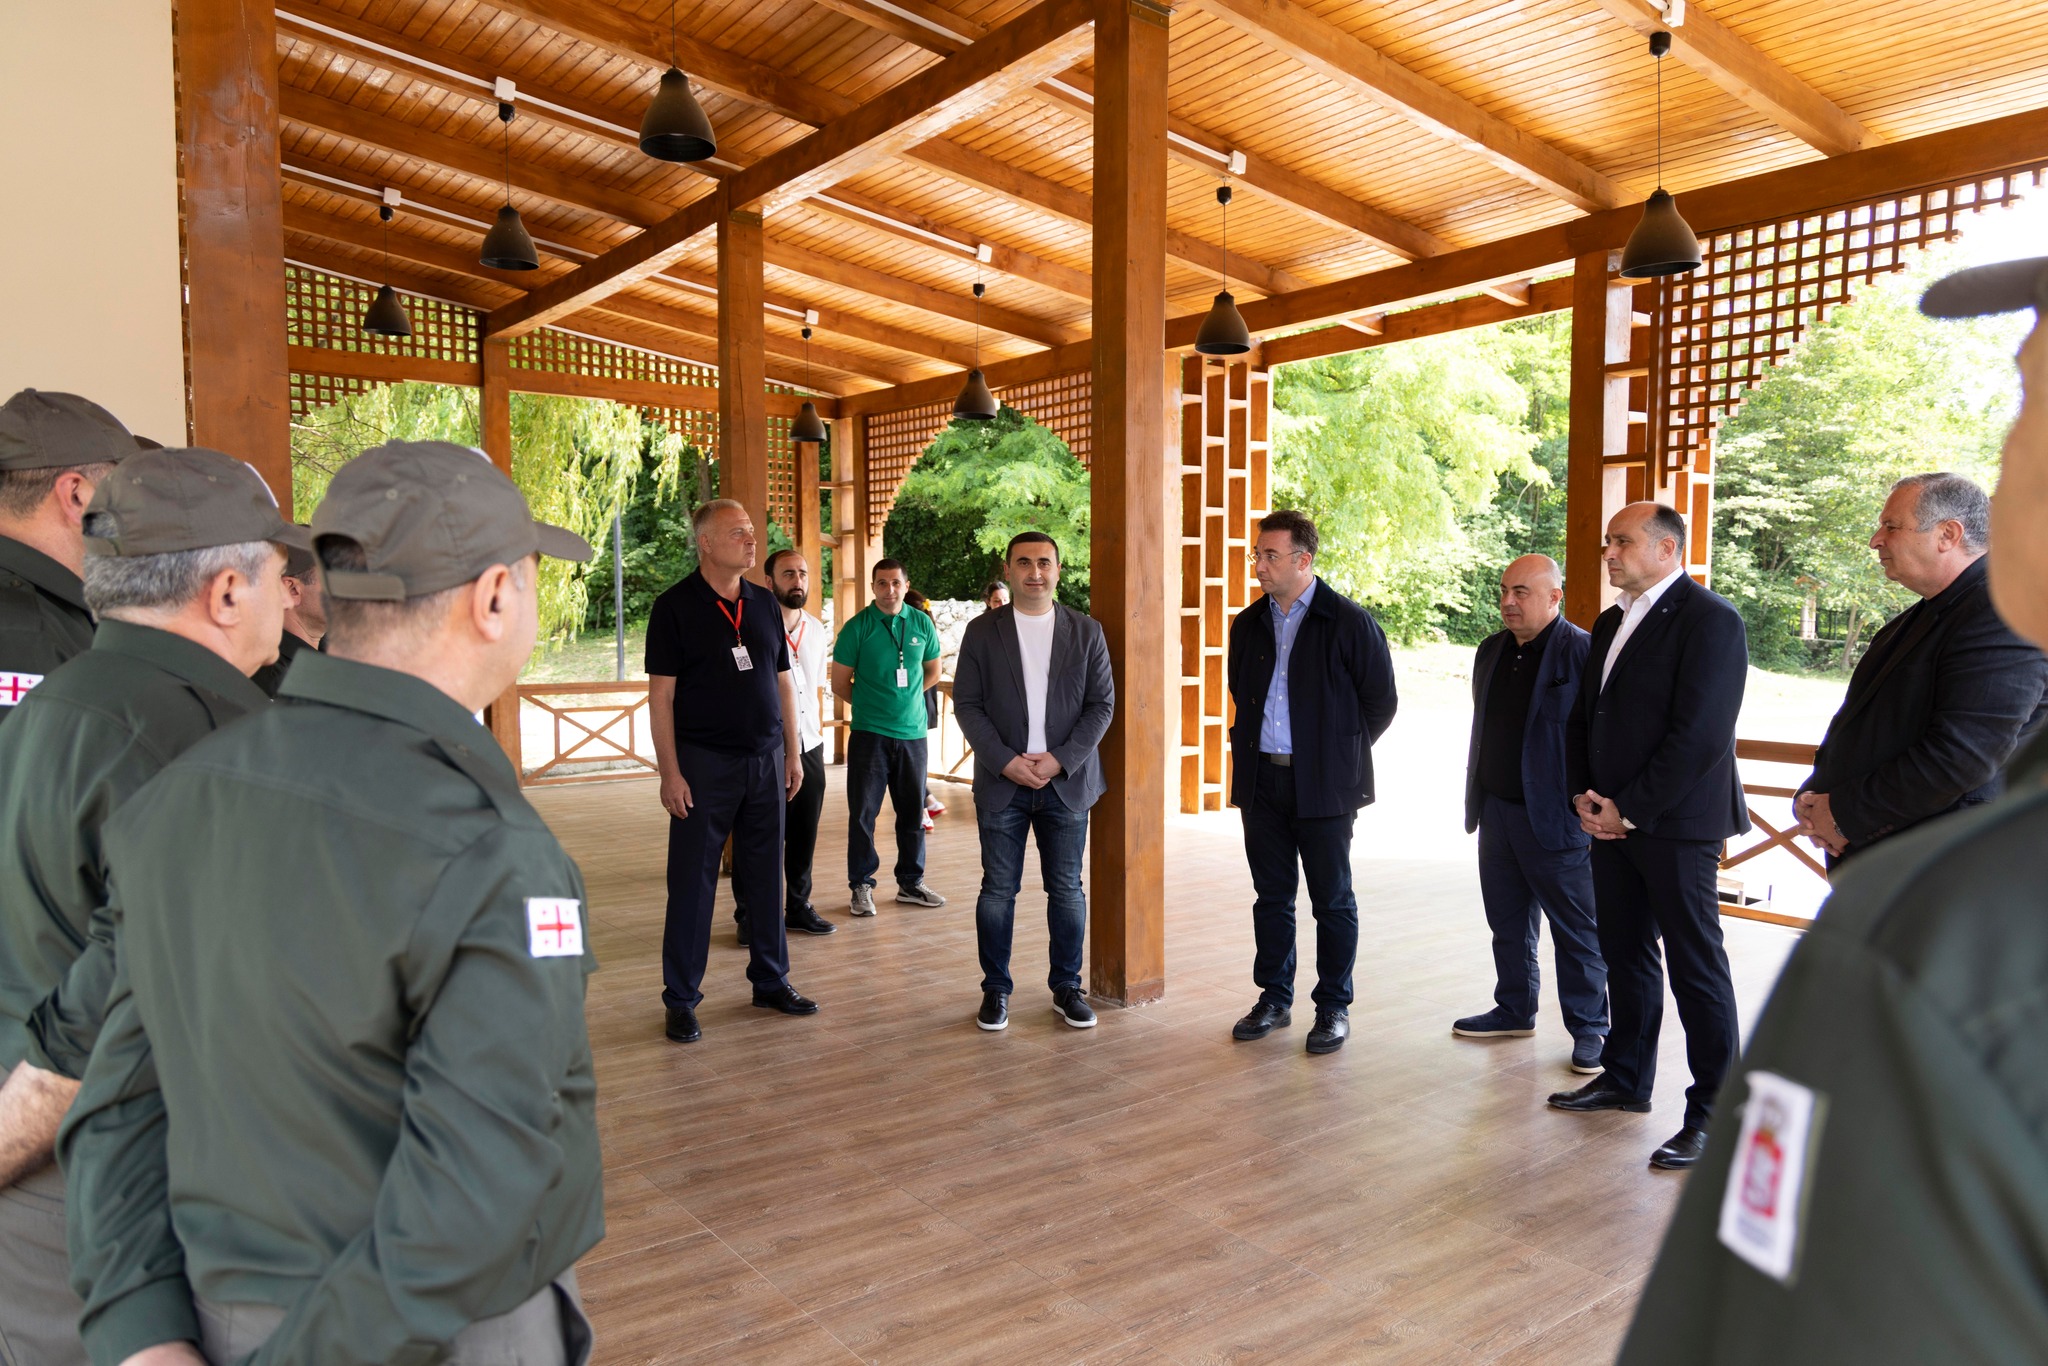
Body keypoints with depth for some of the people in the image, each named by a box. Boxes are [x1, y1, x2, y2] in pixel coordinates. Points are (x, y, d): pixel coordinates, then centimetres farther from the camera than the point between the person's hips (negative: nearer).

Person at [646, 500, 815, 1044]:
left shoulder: (764, 603, 9)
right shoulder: (675, 606, -5)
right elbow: (661, 695, -7)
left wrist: (793, 751, 9)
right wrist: (670, 772, -13)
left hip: (766, 759, 5)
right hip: (703, 763, -4)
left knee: (765, 876, 12)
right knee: (692, 881, 2)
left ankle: (771, 981, 25)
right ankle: (681, 1000, 13)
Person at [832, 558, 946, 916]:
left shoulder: (922, 623, 4)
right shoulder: (857, 627, -5)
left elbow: (933, 671, 18)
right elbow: (840, 684, 0)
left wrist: (904, 699, 9)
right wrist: (871, 702, 4)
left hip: (913, 732, 3)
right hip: (869, 734, -3)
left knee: (913, 811, 11)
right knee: (863, 812, 2)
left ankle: (910, 883, 23)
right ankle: (861, 885, 14)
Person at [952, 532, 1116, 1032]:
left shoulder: (1086, 631, 5)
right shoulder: (982, 631, 3)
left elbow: (1102, 705, 2)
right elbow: (967, 705, 0)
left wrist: (1060, 760, -10)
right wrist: (1006, 762, -12)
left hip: (1066, 781, 1)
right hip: (1002, 782, -1)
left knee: (1066, 889, 7)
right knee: (998, 890, 4)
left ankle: (1067, 988, 20)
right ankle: (995, 990, 17)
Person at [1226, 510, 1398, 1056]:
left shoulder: (1349, 622, -7)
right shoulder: (1248, 624, 9)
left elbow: (1381, 701, -1)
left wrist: (1341, 752, 2)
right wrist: (1248, 746, 13)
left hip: (1323, 784, -4)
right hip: (1261, 780, 5)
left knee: (1332, 901, 5)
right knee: (1271, 896, 12)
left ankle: (1334, 1008, 17)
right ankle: (1274, 999, 24)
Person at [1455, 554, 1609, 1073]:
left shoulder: (1583, 653, -13)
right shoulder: (1492, 650, 11)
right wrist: (1476, 798, 16)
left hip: (1553, 817, -7)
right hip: (1496, 811, 7)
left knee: (1576, 931, 5)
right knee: (1508, 923, 18)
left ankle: (1589, 1028, 18)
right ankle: (1515, 1010, 32)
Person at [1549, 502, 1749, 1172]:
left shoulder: (1709, 619, -12)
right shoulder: (1611, 622, 15)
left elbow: (1700, 734, -19)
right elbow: (1583, 716, 18)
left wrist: (1629, 808, -16)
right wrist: (1586, 795, 3)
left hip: (1676, 826, -8)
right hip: (1612, 820, 8)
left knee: (1696, 968, -1)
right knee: (1625, 955, 17)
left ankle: (1712, 1113, 9)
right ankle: (1627, 1078, 31)